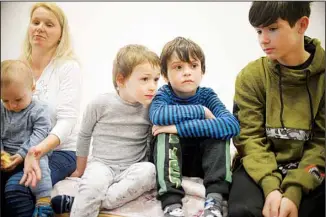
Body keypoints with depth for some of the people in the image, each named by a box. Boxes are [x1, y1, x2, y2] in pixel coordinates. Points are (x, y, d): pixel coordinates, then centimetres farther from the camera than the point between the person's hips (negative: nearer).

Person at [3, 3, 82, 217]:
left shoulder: (68, 67, -7)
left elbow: (67, 121, -16)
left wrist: (38, 150, -33)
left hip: (58, 151, -4)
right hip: (18, 150, 5)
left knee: (14, 189, -28)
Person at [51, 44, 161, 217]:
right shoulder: (101, 104, -8)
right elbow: (84, 136, 7)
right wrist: (80, 170, 16)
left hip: (132, 168, 3)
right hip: (102, 164, -3)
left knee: (149, 171, -32)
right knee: (93, 183, -37)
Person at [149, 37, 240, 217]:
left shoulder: (207, 95, -11)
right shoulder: (164, 94, -11)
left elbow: (232, 124, -31)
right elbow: (157, 115, -37)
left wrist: (180, 127, -36)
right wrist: (201, 111, -29)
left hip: (203, 161, 1)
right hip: (170, 161, 0)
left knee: (219, 131, -24)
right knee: (166, 133, -29)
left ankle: (215, 199, -31)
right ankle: (171, 202, -37)